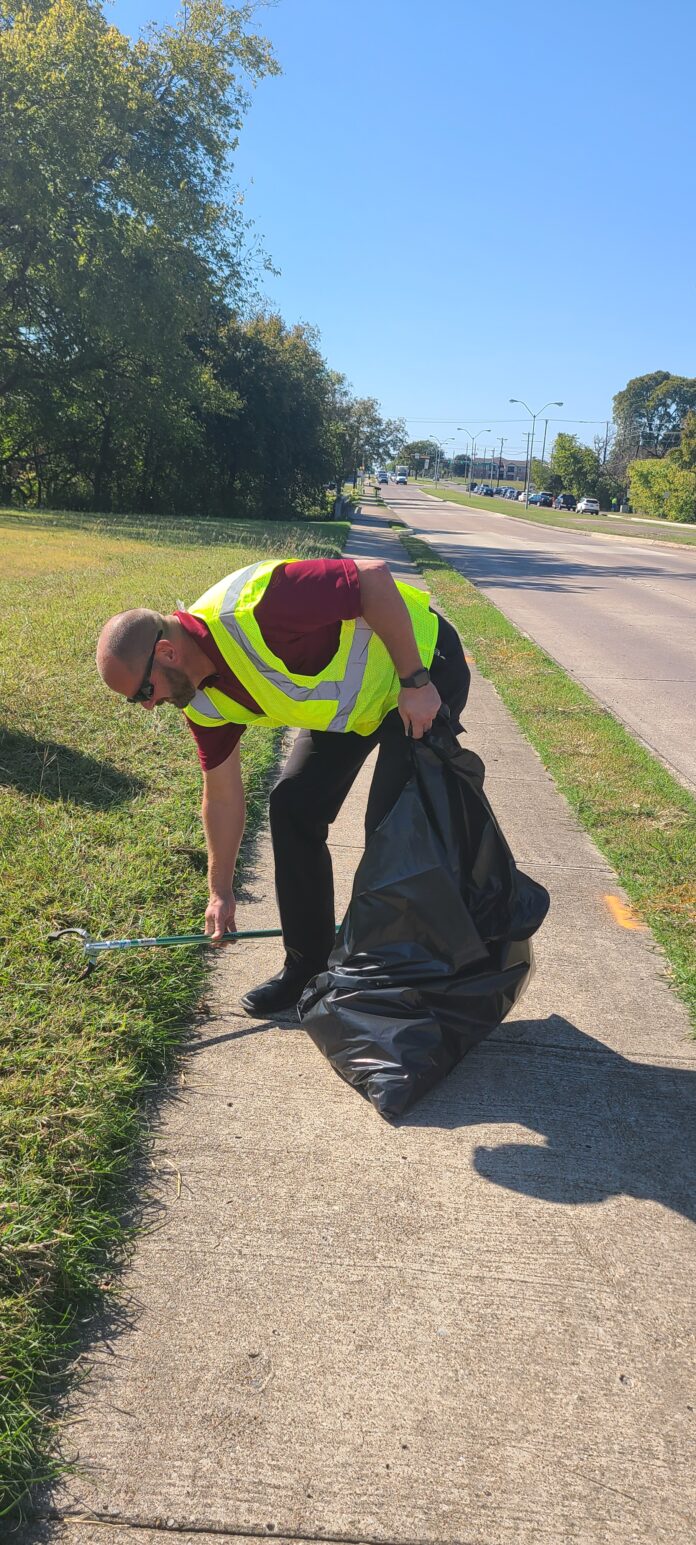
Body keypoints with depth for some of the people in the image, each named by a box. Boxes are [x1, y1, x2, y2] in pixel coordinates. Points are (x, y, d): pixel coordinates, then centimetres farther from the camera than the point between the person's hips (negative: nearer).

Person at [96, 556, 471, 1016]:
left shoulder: (251, 610, -35)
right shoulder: (204, 700, -8)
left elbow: (375, 576, -33)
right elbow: (223, 794, 4)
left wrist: (415, 681, -29)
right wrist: (221, 891, 11)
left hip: (423, 661, -8)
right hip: (350, 700, 8)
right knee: (292, 806, 2)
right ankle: (310, 966, 14)